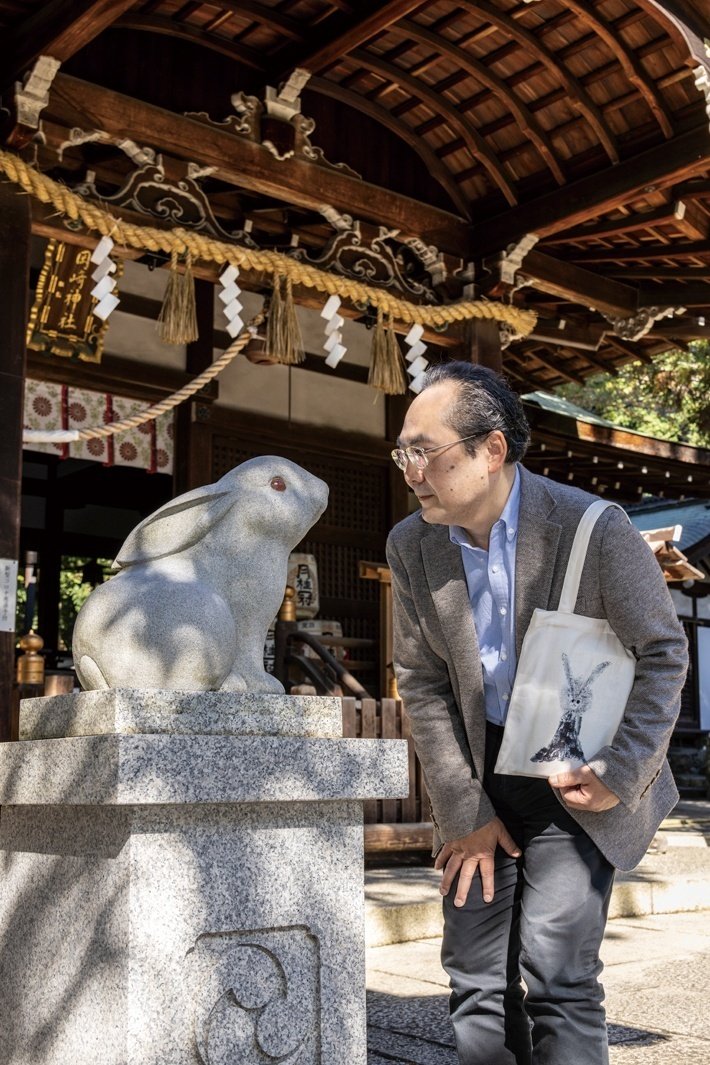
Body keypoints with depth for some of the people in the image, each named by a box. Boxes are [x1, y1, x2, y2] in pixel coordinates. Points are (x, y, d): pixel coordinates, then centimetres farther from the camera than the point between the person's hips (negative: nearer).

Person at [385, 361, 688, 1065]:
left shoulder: (595, 529, -18)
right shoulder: (411, 546, -6)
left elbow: (663, 653, -8)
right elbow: (421, 682, -1)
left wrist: (620, 773, -15)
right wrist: (464, 813, -4)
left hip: (578, 777, -4)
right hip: (480, 775, 4)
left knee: (555, 979, -9)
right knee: (476, 985, 6)